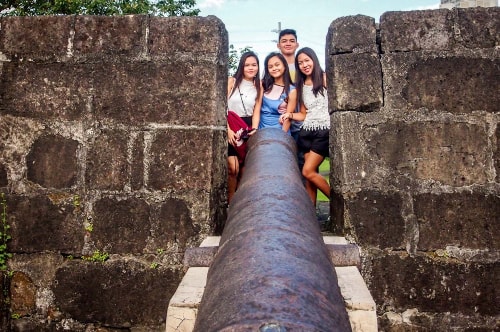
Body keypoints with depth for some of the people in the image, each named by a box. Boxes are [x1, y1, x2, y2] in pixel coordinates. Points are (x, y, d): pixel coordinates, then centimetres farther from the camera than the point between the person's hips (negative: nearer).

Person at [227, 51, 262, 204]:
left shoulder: (258, 87, 10)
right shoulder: (231, 81, -1)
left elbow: (256, 112, 5)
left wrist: (254, 130, -12)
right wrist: (228, 130, -18)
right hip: (230, 127, -3)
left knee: (244, 170, 4)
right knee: (233, 168, -15)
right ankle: (230, 201, 2)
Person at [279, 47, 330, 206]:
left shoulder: (325, 78, 0)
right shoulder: (300, 86, 17)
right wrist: (290, 115, 0)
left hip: (324, 130, -5)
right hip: (307, 131, 5)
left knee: (308, 171, -12)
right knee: (311, 174, 1)